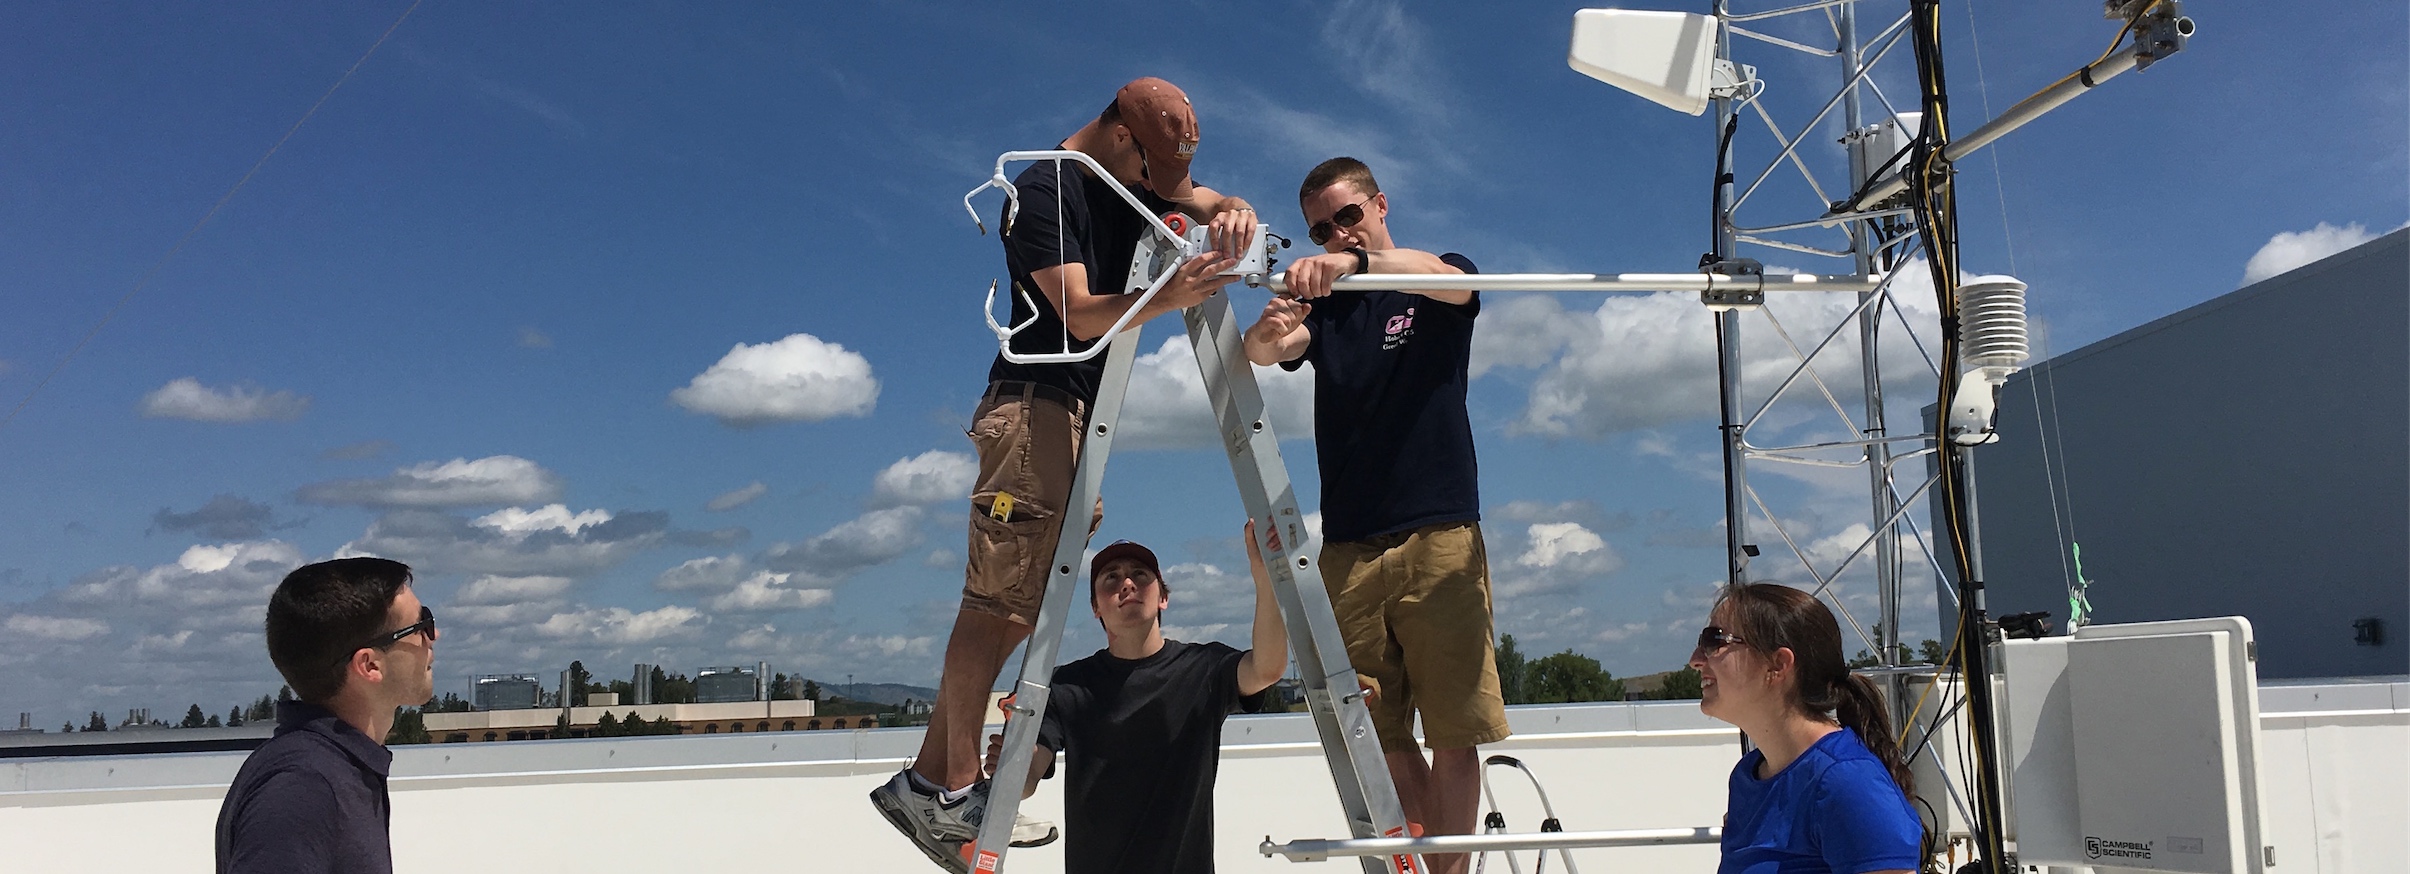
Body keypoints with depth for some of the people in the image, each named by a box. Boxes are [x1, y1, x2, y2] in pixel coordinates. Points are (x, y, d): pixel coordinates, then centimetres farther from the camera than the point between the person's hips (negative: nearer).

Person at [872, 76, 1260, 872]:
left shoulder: (1136, 179, 15)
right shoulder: (1045, 188, -11)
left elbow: (1221, 205, 9)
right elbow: (1080, 315, -18)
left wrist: (1232, 217, -16)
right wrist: (1166, 299, -34)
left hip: (1084, 412, 9)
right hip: (1034, 405, -9)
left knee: (1020, 603, 6)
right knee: (997, 598, -11)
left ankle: (926, 782, 12)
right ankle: (956, 790, -7)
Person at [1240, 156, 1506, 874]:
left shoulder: (1443, 284, 9)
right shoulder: (1319, 304, 17)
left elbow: (1443, 275, -17)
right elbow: (1261, 353, -4)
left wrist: (1355, 261, -36)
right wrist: (1267, 330, -29)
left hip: (1440, 538, -3)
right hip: (1348, 547, 3)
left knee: (1453, 733, -5)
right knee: (1380, 735, 0)